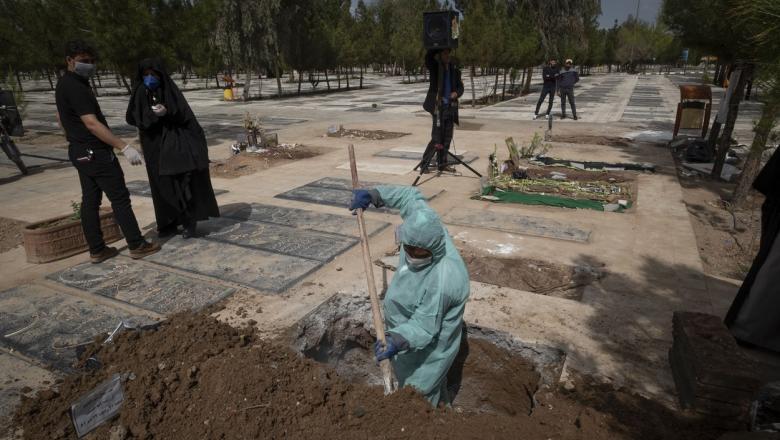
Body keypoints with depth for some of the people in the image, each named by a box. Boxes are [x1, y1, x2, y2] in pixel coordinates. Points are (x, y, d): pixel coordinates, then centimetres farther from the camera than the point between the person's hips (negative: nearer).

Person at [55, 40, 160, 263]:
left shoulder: (63, 84, 14)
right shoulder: (75, 87, -18)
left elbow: (61, 117, 24)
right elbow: (92, 123, -25)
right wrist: (124, 147, -29)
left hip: (80, 151, 10)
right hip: (96, 152, -10)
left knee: (90, 200, 9)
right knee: (120, 198, -4)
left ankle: (97, 250, 15)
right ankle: (137, 245, 2)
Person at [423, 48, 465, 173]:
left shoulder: (454, 70, 12)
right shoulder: (434, 67, 1)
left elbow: (460, 86, 15)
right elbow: (428, 56, -18)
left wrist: (456, 93, -5)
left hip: (450, 106, 5)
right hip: (438, 106, -5)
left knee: (447, 138, 8)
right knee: (436, 138, -9)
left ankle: (442, 163, 18)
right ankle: (424, 163, 0)